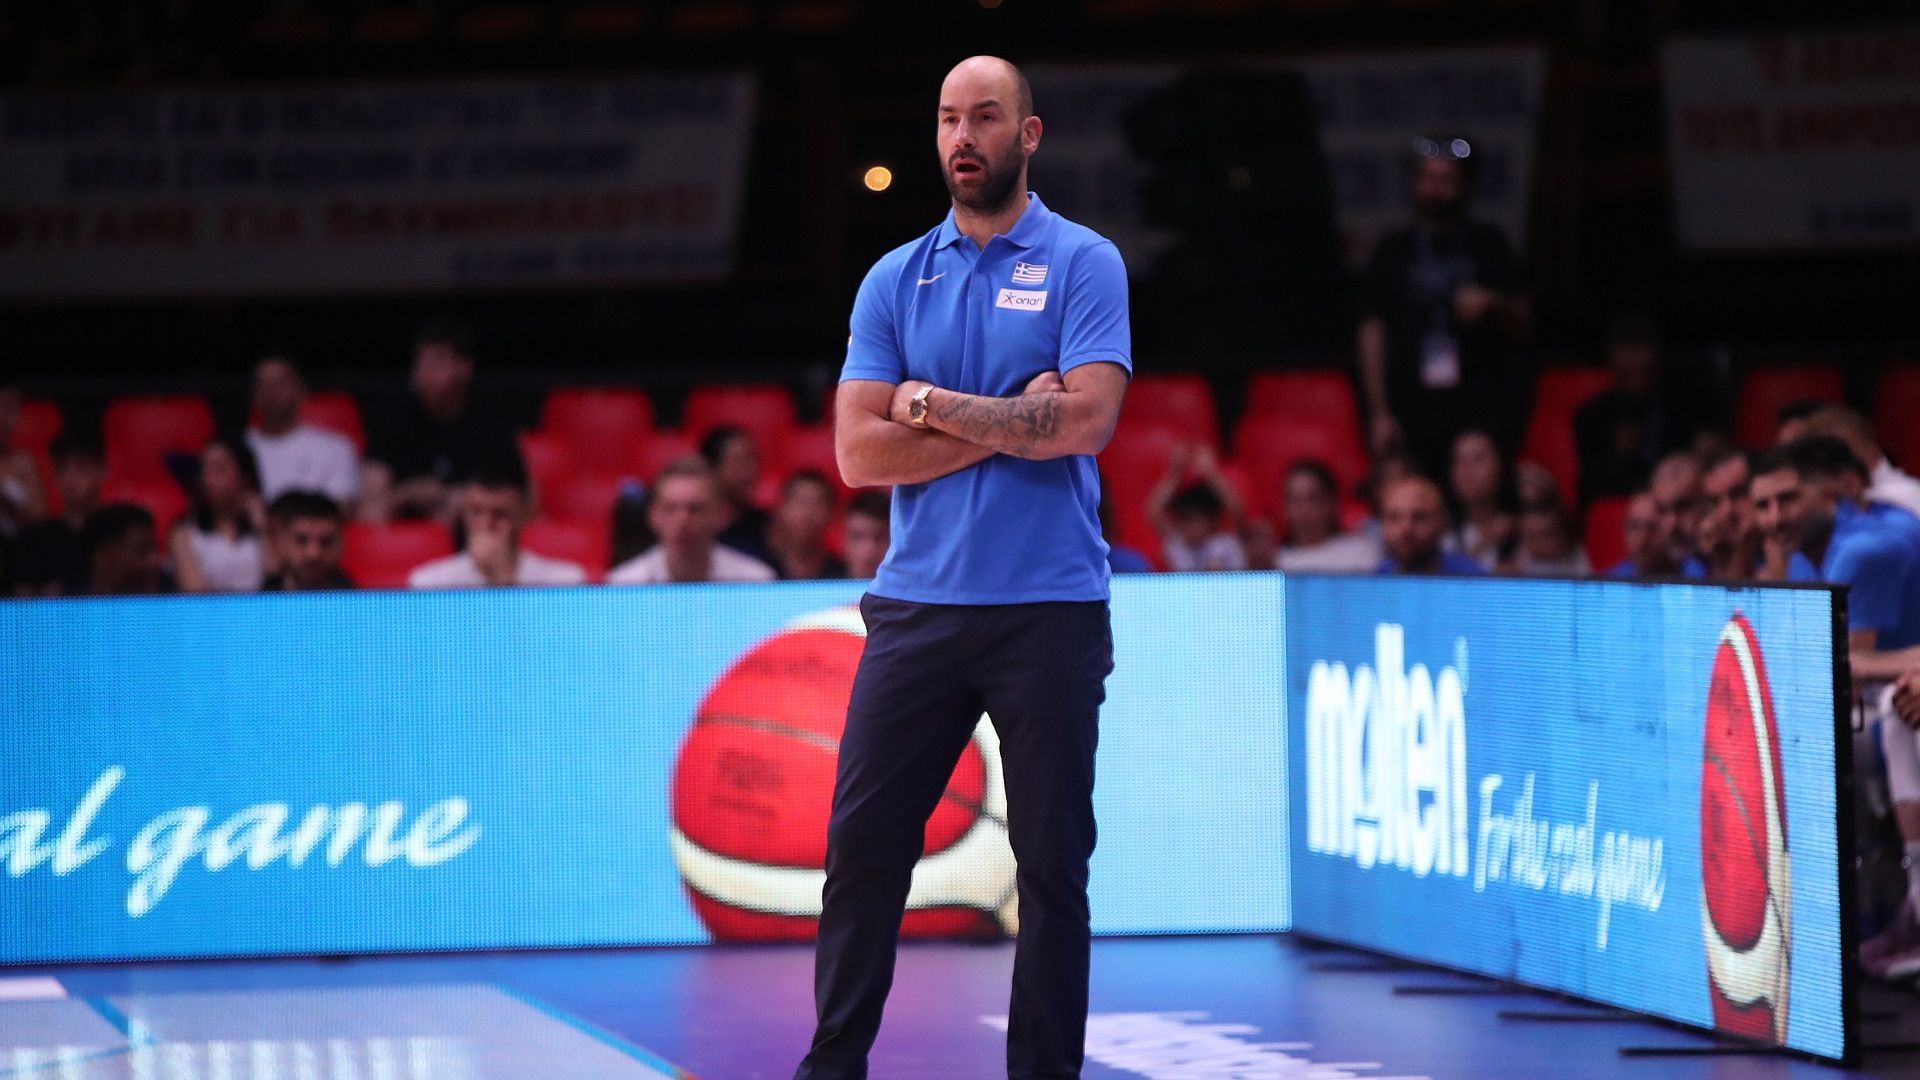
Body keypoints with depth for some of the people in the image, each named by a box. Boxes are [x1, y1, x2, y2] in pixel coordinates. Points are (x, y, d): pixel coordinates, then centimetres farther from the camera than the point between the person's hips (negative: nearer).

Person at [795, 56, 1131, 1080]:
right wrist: (1007, 423, -9)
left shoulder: (1084, 264, 1)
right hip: (917, 603, 3)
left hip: (1051, 608, -3)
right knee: (862, 843, 2)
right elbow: (859, 452, 0)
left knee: (1052, 862, 2)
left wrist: (934, 405, -8)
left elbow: (1085, 419, -14)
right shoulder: (893, 280, 10)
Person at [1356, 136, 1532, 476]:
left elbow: (1522, 324, 14)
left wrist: (1492, 304, -9)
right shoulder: (1393, 252, 12)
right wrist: (1380, 415, 1)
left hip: (1484, 409, 0)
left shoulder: (1488, 246, 14)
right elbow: (1372, 335, 9)